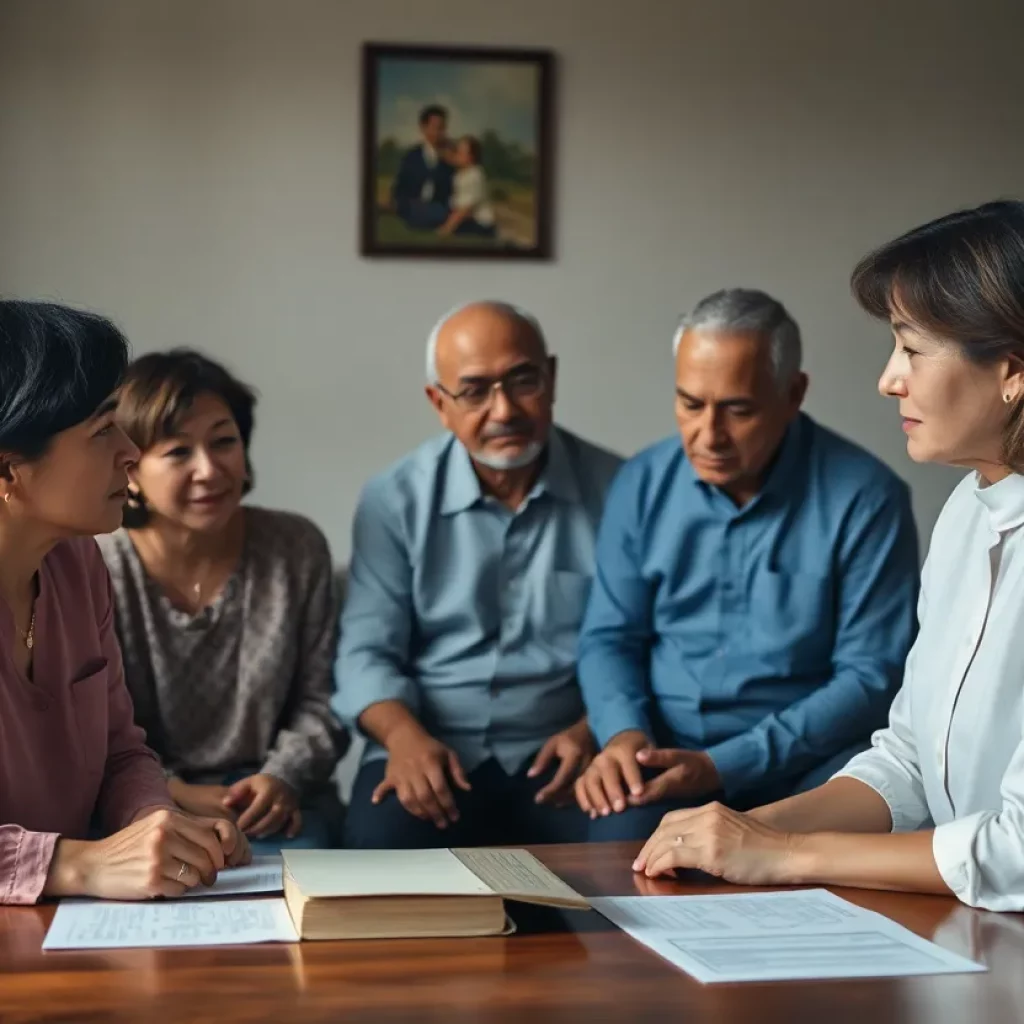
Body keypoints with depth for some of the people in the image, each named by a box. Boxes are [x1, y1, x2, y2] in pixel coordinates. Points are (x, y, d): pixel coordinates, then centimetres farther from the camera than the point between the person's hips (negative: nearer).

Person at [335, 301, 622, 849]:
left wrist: (594, 730, -15)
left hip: (561, 752, 0)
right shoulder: (395, 499, 3)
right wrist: (404, 736, -19)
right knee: (381, 845, -30)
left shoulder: (614, 489, 2)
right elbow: (367, 648, 0)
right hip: (436, 752, 0)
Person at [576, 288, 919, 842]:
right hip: (663, 754, 2)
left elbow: (870, 676, -9)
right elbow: (609, 636, 10)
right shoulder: (642, 484, 4)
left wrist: (726, 767, -19)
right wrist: (623, 732, -13)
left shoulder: (864, 498, -8)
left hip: (805, 757, -1)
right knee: (619, 847, -30)